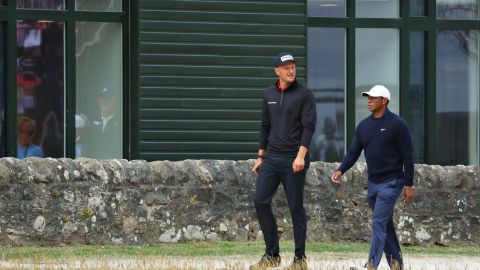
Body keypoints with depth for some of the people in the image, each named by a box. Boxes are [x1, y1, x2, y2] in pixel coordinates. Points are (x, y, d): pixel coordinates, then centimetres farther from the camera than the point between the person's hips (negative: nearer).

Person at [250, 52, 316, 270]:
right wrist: (260, 157, 15)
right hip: (271, 159, 5)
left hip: (293, 161, -5)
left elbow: (309, 127, -11)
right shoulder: (269, 95, 12)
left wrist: (301, 156, -22)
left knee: (296, 207, -1)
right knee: (261, 202, -2)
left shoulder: (304, 95, -4)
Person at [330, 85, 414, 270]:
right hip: (373, 183, 7)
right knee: (385, 224, 13)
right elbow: (353, 152, 8)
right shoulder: (364, 126, 9)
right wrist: (340, 170, -11)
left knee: (379, 222, -14)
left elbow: (407, 155, -9)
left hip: (391, 182, -7)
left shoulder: (397, 124, -9)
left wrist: (408, 185, -11)